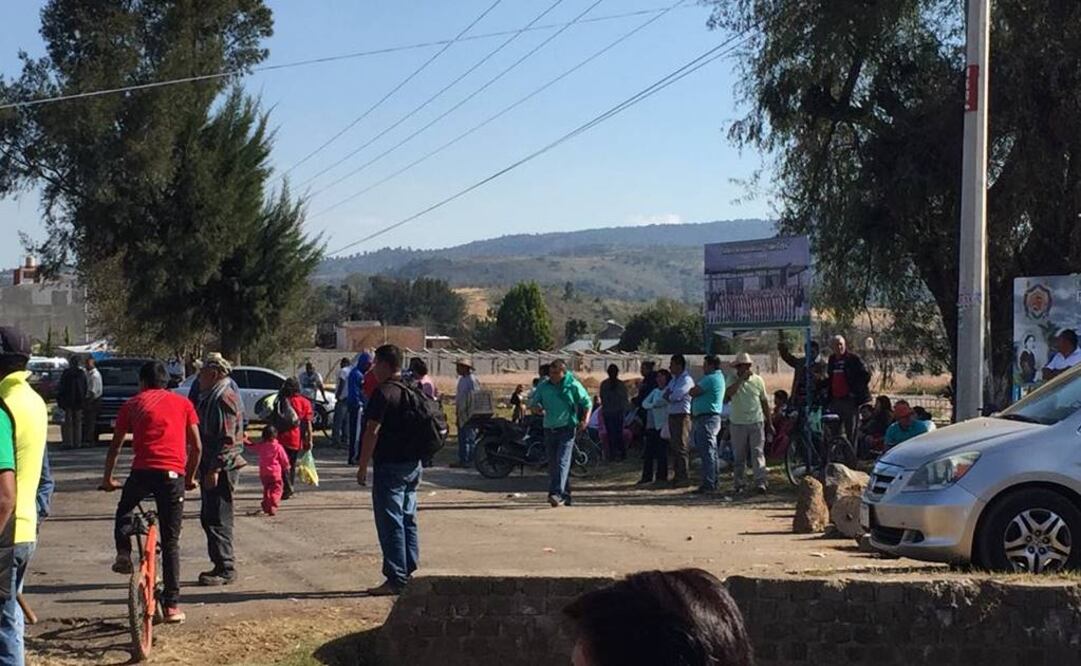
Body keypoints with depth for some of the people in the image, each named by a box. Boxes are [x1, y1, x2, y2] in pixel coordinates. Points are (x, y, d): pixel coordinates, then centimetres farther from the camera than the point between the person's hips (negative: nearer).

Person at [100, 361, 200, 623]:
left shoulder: (132, 404, 15)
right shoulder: (183, 404, 16)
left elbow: (115, 446, 19)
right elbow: (196, 446, 13)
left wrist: (108, 478, 31)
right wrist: (190, 477, 27)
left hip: (142, 471, 0)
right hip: (173, 474, 0)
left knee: (124, 512, 32)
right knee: (171, 543, 7)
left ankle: (124, 554, 8)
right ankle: (172, 606, 6)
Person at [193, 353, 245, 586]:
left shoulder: (225, 399, -16)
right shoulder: (209, 397, 17)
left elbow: (227, 438, -21)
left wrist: (215, 469, -23)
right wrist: (205, 468, 21)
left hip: (222, 468, -11)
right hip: (210, 467, 11)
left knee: (218, 519, -8)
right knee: (209, 518, 14)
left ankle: (226, 569, -3)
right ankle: (222, 566, 20)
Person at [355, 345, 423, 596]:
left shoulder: (383, 393, -14)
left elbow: (372, 432, -17)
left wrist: (362, 467, -13)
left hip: (390, 465, -9)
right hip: (413, 464, 9)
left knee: (390, 523, -5)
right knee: (408, 521, 13)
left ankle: (396, 580, -5)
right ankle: (410, 575, 16)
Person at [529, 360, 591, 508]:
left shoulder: (573, 385, -3)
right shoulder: (543, 386, 5)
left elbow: (587, 403, 6)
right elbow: (533, 403, 13)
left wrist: (585, 420, -6)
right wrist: (537, 407, -10)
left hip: (566, 428, -5)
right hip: (549, 428, 5)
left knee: (562, 461, -16)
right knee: (553, 464, 9)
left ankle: (557, 493, -25)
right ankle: (565, 494, 22)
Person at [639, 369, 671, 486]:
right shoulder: (655, 391, 18)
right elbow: (644, 403, 9)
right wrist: (653, 405, -10)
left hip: (662, 426, -7)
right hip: (651, 425, 7)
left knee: (661, 453, -6)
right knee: (649, 452, 6)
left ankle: (661, 477, 0)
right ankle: (647, 476, 11)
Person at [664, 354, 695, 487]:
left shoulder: (687, 380, -10)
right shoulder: (674, 380, 20)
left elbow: (676, 395, -19)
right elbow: (665, 394, 13)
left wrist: (669, 396, 1)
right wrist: (671, 396, -7)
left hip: (682, 416, -9)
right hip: (672, 415, 9)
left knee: (682, 447, -9)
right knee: (673, 448, 11)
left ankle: (684, 477, -8)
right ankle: (677, 475, 18)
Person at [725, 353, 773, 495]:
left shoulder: (758, 380, 4)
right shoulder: (733, 379, 0)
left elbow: (764, 402, 11)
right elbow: (728, 393, -22)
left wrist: (769, 423, 13)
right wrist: (741, 379, -23)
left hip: (756, 423, 0)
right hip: (737, 423, 0)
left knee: (758, 453, -8)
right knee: (739, 456, 6)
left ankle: (760, 483, -13)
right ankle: (739, 484, 14)